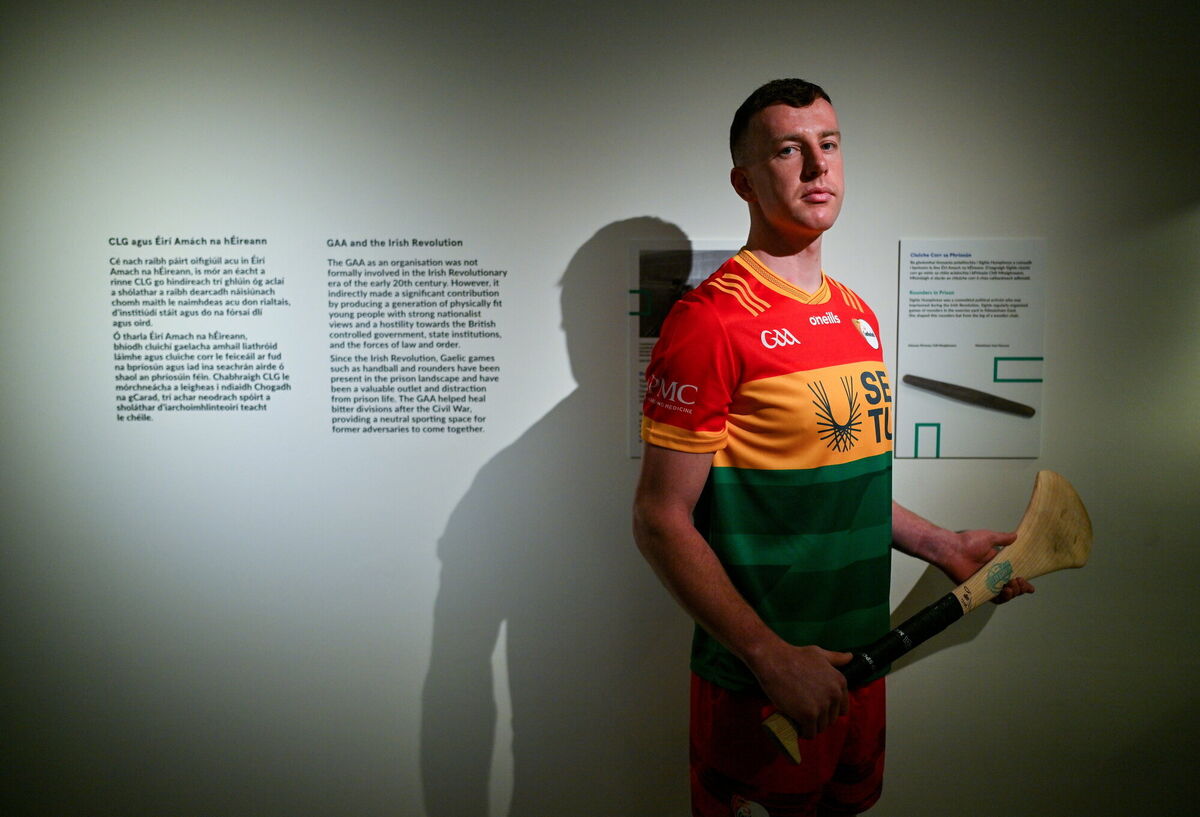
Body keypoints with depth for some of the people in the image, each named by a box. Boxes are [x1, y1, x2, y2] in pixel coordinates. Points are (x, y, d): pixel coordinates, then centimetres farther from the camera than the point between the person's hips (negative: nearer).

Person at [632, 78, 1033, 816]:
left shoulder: (859, 315, 9)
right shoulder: (711, 320, -17)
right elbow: (661, 520, -18)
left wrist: (943, 546, 12)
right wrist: (772, 657, -21)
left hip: (860, 660, 8)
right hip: (758, 684, -7)